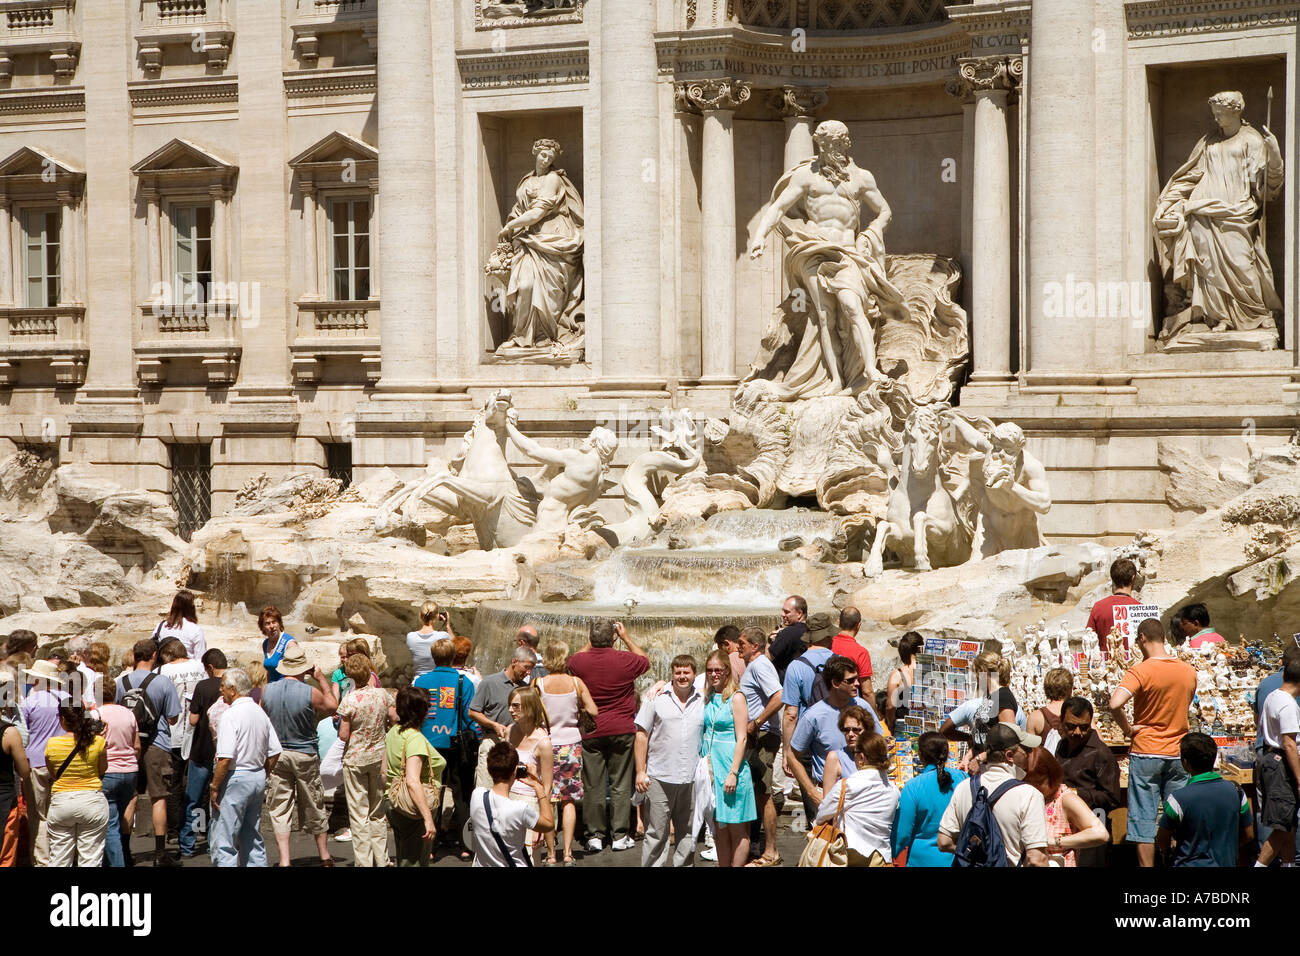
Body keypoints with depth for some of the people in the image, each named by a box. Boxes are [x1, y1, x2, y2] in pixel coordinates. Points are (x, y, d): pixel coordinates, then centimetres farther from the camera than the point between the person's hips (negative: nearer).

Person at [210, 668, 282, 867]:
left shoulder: (231, 715, -15)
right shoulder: (260, 713, 10)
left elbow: (225, 759, -20)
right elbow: (274, 752, 13)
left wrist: (215, 787, -13)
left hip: (236, 779, -8)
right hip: (257, 778, 8)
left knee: (222, 841, -6)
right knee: (253, 839, 15)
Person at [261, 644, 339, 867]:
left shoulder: (267, 691, -6)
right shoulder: (311, 693, -16)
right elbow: (333, 706, 3)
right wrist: (321, 678, 8)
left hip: (277, 755, 2)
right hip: (305, 756, -2)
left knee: (279, 810, 4)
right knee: (313, 807, 13)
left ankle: (284, 860, -5)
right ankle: (324, 855, 26)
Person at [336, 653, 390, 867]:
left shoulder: (350, 700, -18)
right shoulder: (381, 694, -5)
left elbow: (343, 735, -15)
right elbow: (389, 723, 8)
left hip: (355, 759, -4)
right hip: (379, 756, 4)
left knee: (359, 815, 2)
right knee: (377, 813, 15)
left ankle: (363, 861, 1)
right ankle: (381, 860, 19)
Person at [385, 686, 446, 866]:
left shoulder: (392, 732, 6)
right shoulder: (415, 738, -21)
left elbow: (385, 771, 16)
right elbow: (412, 782, -30)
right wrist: (428, 818, -31)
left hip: (395, 809, 9)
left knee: (403, 860, 20)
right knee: (414, 862, -1)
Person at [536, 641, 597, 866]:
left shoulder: (539, 684, -9)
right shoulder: (576, 683, -5)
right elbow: (593, 711, -3)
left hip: (547, 744, -1)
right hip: (571, 744, 1)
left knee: (548, 800, 5)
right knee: (569, 800, 8)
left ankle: (551, 853, 6)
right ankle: (567, 852, 3)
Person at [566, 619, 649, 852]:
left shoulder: (579, 661, -5)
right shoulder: (625, 660, -10)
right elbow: (646, 661, 13)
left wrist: (592, 644, 22)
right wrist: (626, 637, 17)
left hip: (590, 731, 1)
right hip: (621, 730, -1)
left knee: (593, 786, 6)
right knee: (620, 785, 5)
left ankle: (594, 835, 7)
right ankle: (620, 835, 6)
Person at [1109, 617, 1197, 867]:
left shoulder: (1141, 671, -13)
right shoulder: (1189, 671, 4)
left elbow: (1115, 704, -27)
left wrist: (1127, 729, -12)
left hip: (1145, 753, -4)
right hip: (1178, 754, 4)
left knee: (1144, 818, 1)